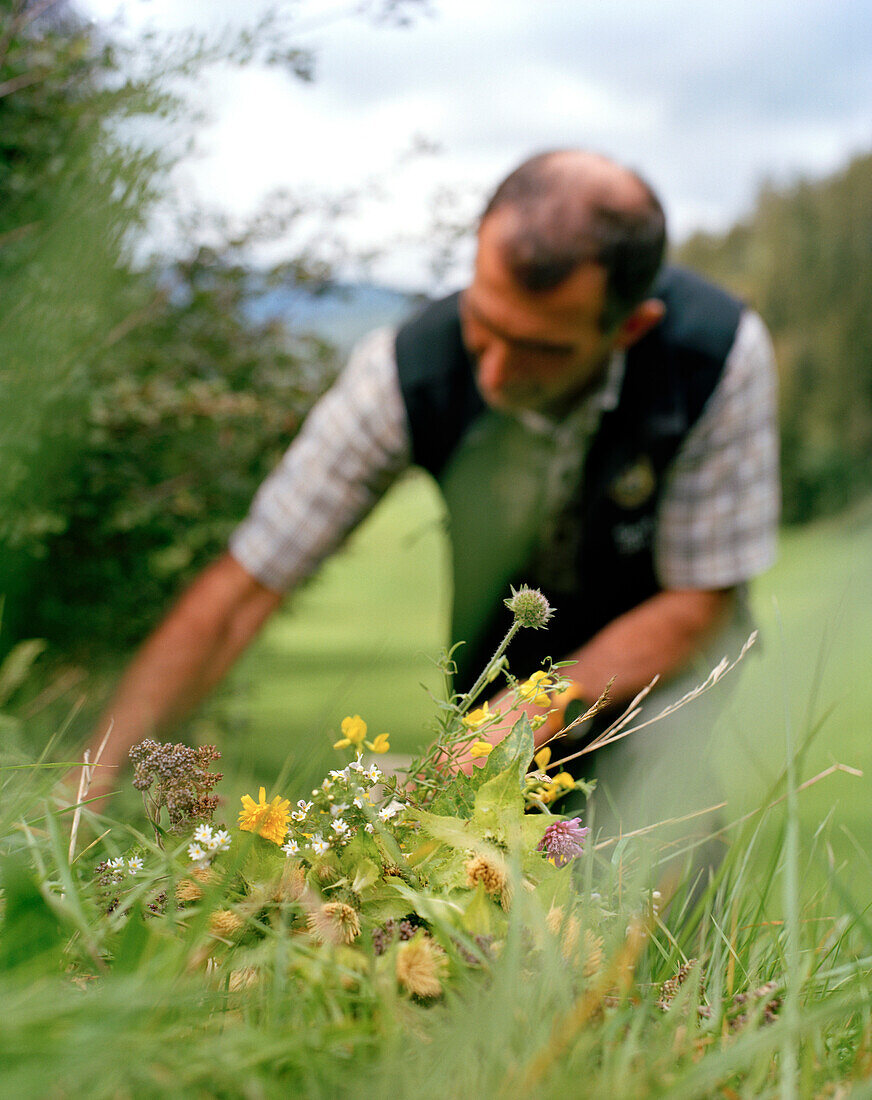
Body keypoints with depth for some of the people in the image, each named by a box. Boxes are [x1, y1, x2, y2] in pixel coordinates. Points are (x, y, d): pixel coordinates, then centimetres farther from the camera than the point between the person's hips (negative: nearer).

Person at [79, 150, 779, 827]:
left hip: (662, 652, 0)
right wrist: (90, 782, -31)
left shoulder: (721, 354, -31)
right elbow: (237, 596, -25)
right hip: (504, 655, 1)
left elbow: (699, 602, -19)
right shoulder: (405, 373, -30)